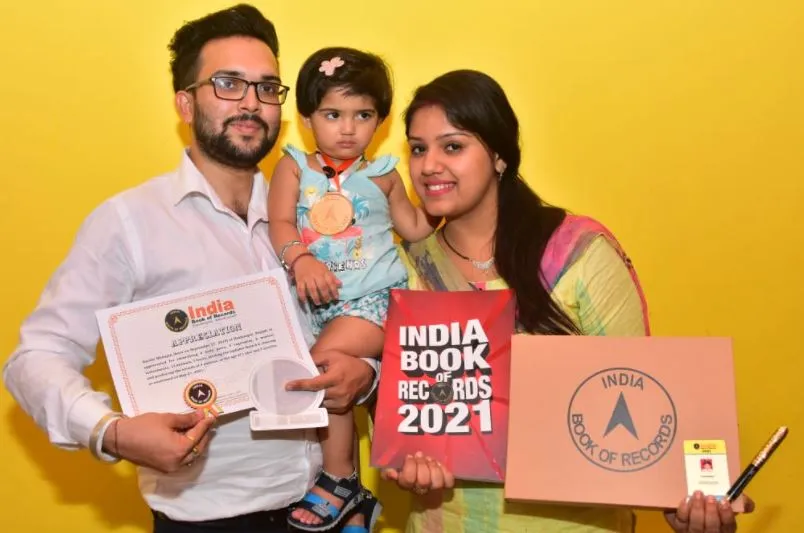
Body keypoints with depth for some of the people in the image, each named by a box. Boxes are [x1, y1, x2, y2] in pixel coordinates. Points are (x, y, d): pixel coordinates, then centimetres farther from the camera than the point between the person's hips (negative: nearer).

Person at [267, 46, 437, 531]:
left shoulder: (382, 175, 11)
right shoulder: (294, 167, 8)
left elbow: (414, 228, 17)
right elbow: (280, 224, -5)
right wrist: (300, 259, -23)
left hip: (373, 297, -2)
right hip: (316, 303, 2)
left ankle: (340, 481, -8)